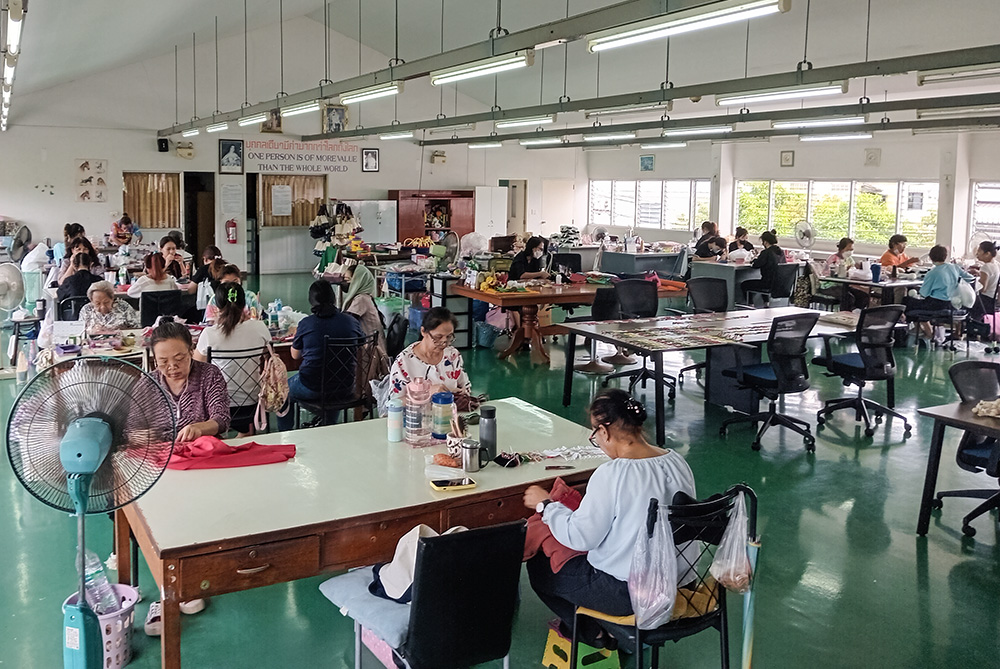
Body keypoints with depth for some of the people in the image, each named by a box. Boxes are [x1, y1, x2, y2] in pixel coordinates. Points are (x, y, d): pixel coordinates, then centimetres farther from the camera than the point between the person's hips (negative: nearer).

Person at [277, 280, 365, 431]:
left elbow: (295, 355, 5)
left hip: (312, 388, -3)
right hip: (345, 387, 3)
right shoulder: (352, 322, -4)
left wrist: (296, 336, 25)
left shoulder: (305, 324, -10)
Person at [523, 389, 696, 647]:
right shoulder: (677, 461, -4)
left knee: (538, 565, 14)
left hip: (627, 593, -8)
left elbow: (580, 537, -19)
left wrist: (545, 505, -4)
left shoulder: (611, 475, -26)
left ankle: (596, 634, 23)